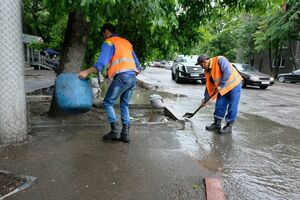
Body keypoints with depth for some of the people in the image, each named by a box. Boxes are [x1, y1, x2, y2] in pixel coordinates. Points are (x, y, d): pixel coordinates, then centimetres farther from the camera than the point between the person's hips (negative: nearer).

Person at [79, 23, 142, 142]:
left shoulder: (109, 43, 4)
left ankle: (114, 131, 1)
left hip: (121, 77, -7)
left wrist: (86, 72, -12)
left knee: (108, 103, 6)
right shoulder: (126, 42, 26)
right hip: (133, 77, 7)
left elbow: (102, 62, -12)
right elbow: (137, 63, 24)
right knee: (124, 105, 14)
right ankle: (125, 133, 10)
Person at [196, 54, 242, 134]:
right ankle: (217, 124, 17)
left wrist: (220, 86, -26)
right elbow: (209, 86, 9)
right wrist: (205, 99, 9)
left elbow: (227, 72, -29)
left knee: (232, 107, -1)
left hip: (234, 85, -7)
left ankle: (229, 126, 9)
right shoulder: (208, 71, 4)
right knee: (219, 105, 5)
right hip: (223, 88, 7)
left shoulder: (220, 60, -19)